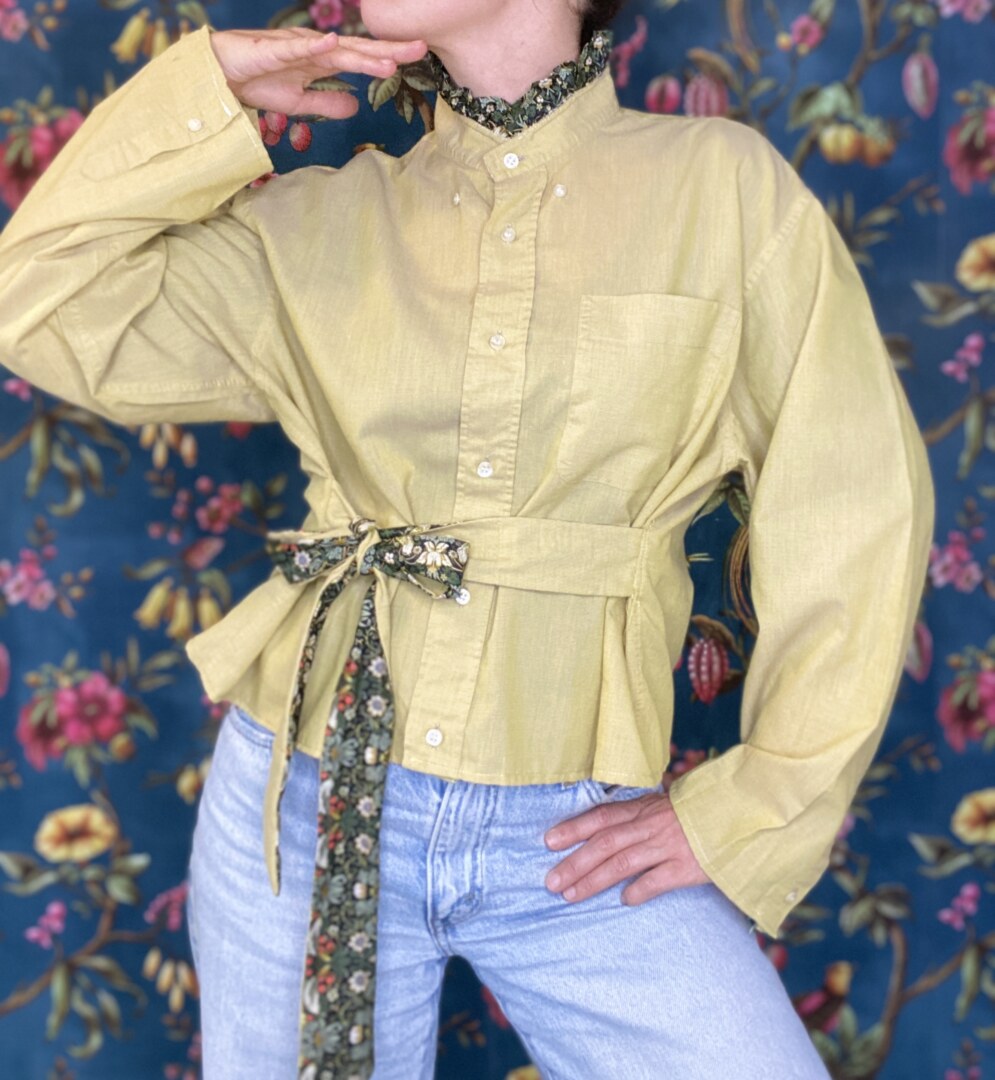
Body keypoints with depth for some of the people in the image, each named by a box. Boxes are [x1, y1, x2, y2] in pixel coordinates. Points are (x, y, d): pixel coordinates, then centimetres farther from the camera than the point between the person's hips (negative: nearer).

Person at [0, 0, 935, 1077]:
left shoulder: (725, 184, -2)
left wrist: (746, 813, -6)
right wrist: (207, 92, -1)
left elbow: (860, 511, -4)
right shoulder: (316, 223, 5)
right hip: (309, 801, 2)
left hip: (574, 833, -1)